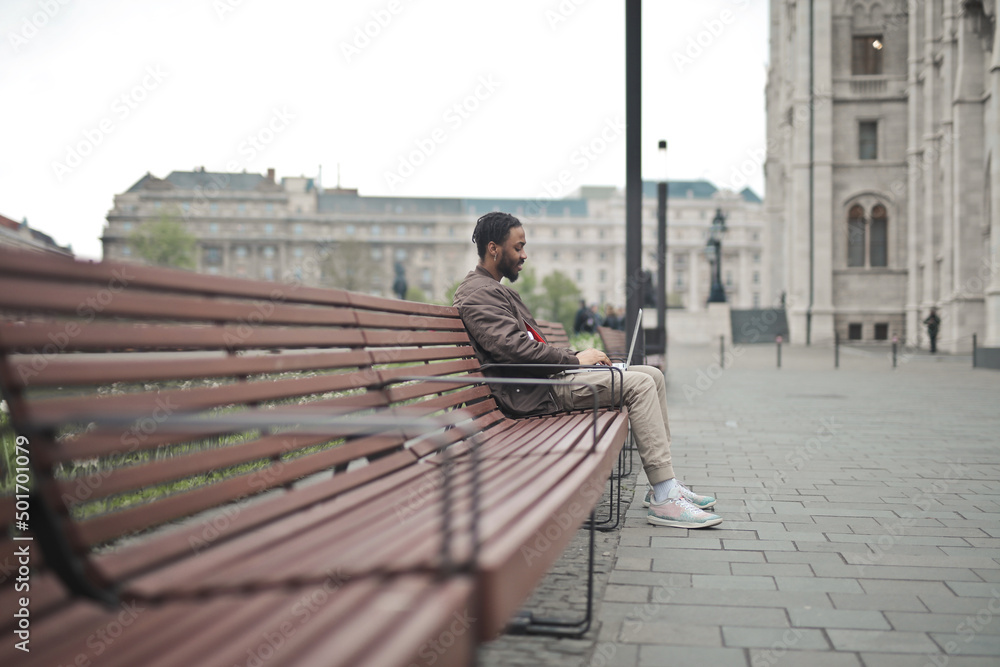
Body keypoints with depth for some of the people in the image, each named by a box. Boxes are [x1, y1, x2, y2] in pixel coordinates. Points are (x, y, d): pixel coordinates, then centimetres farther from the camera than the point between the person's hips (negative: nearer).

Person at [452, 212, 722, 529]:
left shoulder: (496, 289, 24)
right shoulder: (479, 294, -11)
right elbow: (515, 348, -24)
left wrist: (575, 355, 9)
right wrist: (575, 358, -15)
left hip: (549, 375, 11)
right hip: (535, 392, -11)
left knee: (652, 375, 6)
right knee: (639, 384, -20)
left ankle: (663, 484, 5)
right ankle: (664, 498, -19)